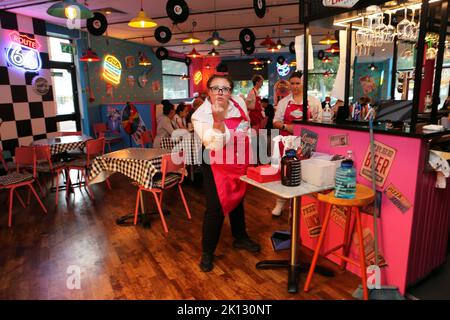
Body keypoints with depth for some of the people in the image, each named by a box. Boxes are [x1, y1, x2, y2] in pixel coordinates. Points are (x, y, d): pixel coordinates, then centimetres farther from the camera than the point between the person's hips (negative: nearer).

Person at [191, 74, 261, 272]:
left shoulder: (239, 103, -5)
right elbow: (215, 146, -33)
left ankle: (240, 238, 44)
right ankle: (207, 252, 14)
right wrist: (218, 120, -46)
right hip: (216, 167, -5)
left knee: (237, 201, 22)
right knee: (215, 208, -7)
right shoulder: (200, 115, -20)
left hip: (240, 163, 6)